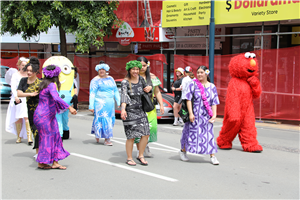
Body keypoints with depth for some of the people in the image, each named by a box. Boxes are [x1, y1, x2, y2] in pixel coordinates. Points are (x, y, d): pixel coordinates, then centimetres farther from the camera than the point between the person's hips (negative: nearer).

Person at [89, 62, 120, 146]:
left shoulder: (110, 79, 14)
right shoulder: (95, 80, -3)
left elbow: (115, 91, 17)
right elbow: (92, 94, -7)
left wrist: (118, 102, 11)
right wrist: (91, 106, -13)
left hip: (110, 103, 6)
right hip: (100, 103, -6)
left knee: (110, 119, 7)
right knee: (102, 120, -8)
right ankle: (107, 139, 1)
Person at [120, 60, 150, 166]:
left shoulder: (140, 79, 8)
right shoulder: (125, 82, -10)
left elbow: (145, 89, 25)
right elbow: (124, 96, -26)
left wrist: (148, 89, 0)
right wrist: (123, 109, -41)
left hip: (140, 110, 6)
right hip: (129, 111, -6)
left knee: (146, 134, 0)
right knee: (131, 136, -4)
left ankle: (140, 156, 16)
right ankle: (129, 158, 11)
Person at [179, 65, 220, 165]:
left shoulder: (212, 87, 7)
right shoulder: (193, 84, -1)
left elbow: (214, 103, 7)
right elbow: (188, 99, -6)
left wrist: (214, 114, -5)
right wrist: (190, 113, -13)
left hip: (206, 115, 2)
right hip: (194, 115, -2)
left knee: (209, 134, -1)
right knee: (191, 133, 6)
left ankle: (212, 156, 3)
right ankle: (183, 151, 26)